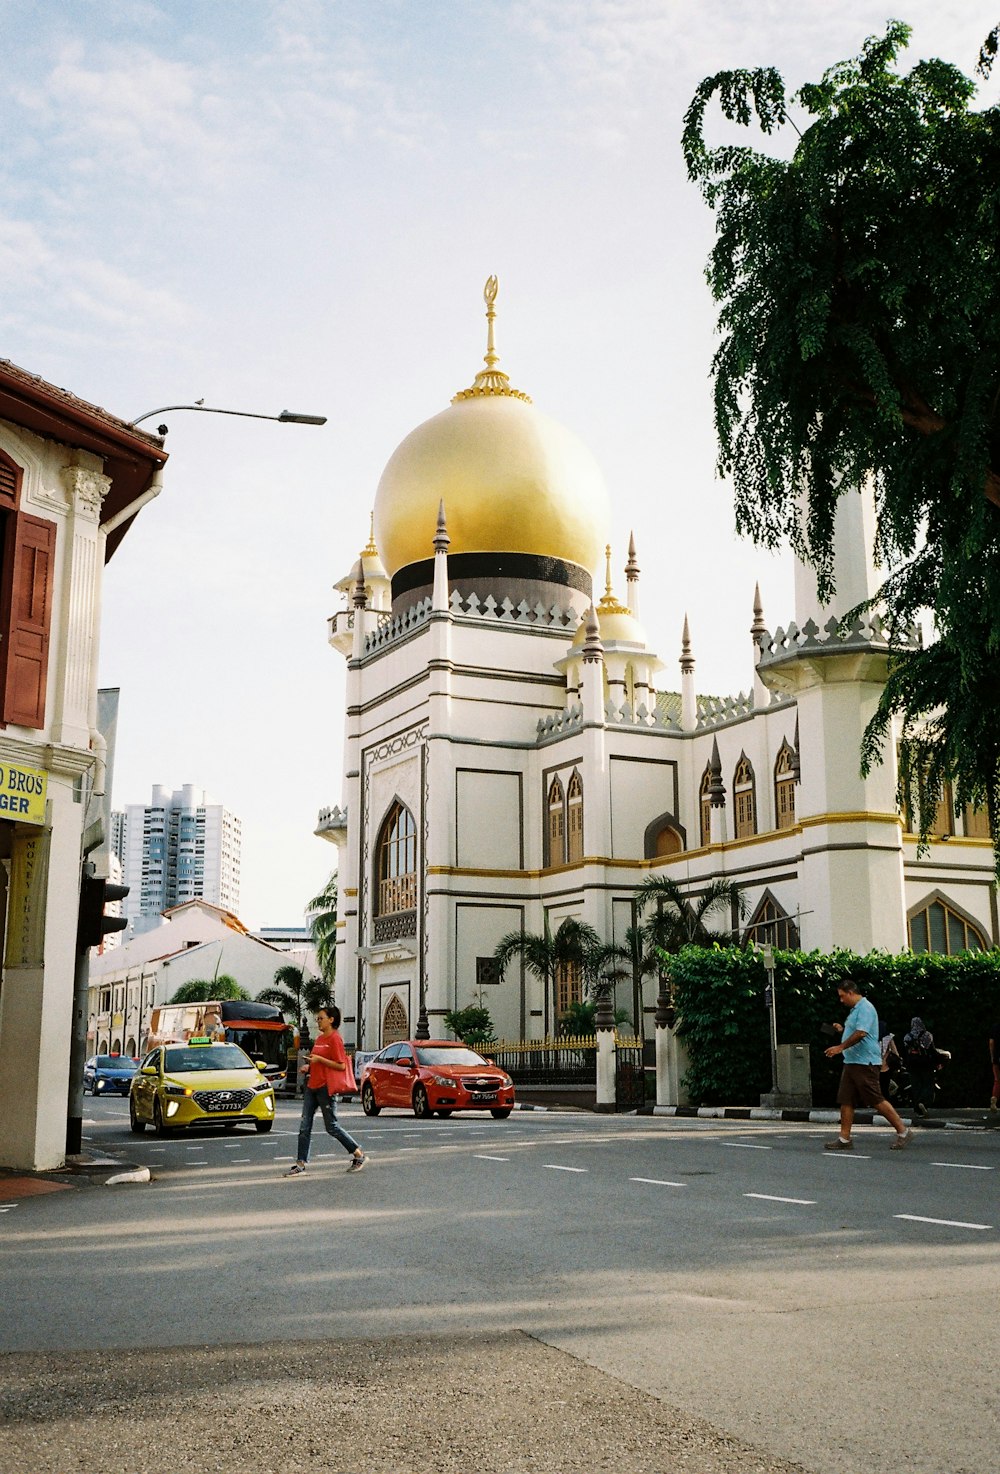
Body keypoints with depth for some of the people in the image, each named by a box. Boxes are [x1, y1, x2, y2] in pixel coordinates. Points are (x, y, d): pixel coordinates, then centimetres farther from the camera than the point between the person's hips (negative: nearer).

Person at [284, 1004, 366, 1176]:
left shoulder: (335, 1039, -11)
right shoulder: (319, 1038, 15)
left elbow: (341, 1065, -16)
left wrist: (319, 1059, -18)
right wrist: (310, 1065, 9)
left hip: (326, 1087, -8)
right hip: (312, 1085, 9)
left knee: (332, 1126, -1)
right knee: (304, 1126, 2)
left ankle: (359, 1155, 13)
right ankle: (300, 1164, 3)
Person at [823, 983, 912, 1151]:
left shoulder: (865, 1008, -13)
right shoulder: (855, 1010, 19)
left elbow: (861, 1033, -24)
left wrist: (840, 1047, -21)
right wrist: (843, 1030, 13)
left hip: (865, 1063, -10)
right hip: (852, 1062, 10)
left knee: (876, 1101, -7)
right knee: (845, 1101, 5)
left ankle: (903, 1131, 3)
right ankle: (844, 1139, 6)